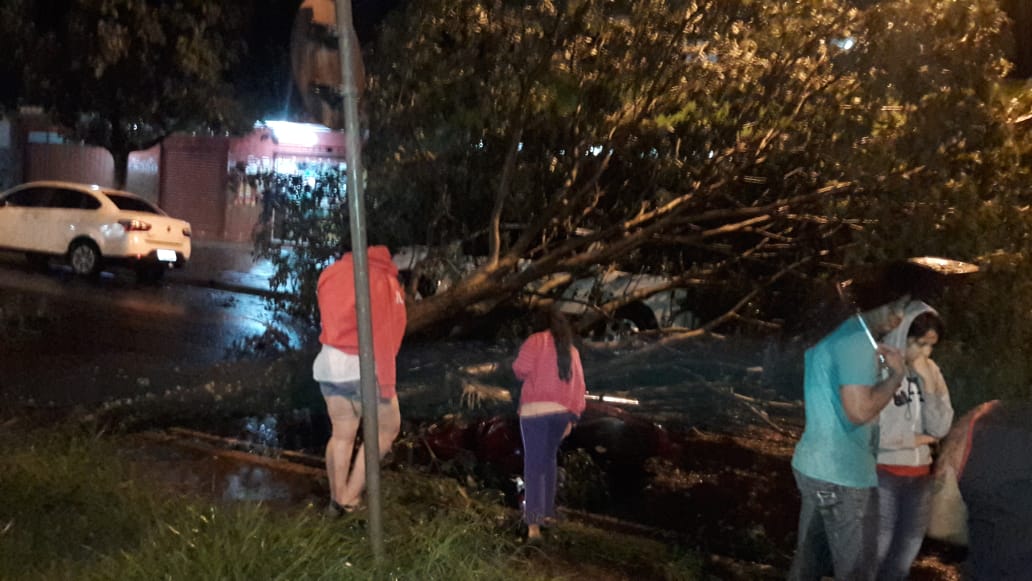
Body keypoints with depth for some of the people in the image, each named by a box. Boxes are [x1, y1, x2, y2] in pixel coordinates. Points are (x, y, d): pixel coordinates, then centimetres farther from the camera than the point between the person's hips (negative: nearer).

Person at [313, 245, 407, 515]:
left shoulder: (332, 273, 9)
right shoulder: (381, 280, -11)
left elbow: (329, 322, 6)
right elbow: (383, 335, -13)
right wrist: (386, 381, -9)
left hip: (328, 364, 7)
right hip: (362, 367, -6)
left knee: (342, 434, 17)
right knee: (387, 428, 11)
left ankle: (336, 498, 24)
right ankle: (350, 496, 9)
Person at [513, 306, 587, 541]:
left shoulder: (537, 340, 2)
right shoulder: (572, 350, 17)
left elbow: (521, 368, -11)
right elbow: (578, 385, 13)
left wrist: (524, 375, 12)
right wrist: (573, 416, 13)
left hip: (535, 409, -5)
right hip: (562, 411, 5)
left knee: (533, 464, -7)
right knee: (548, 460, 21)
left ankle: (534, 522, -17)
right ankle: (547, 511, 24)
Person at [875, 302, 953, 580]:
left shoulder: (930, 371, 4)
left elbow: (940, 428, -2)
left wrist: (928, 382, -12)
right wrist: (917, 439, -7)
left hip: (919, 475, 6)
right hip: (882, 474, -6)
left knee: (904, 556, 17)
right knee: (877, 553, 4)